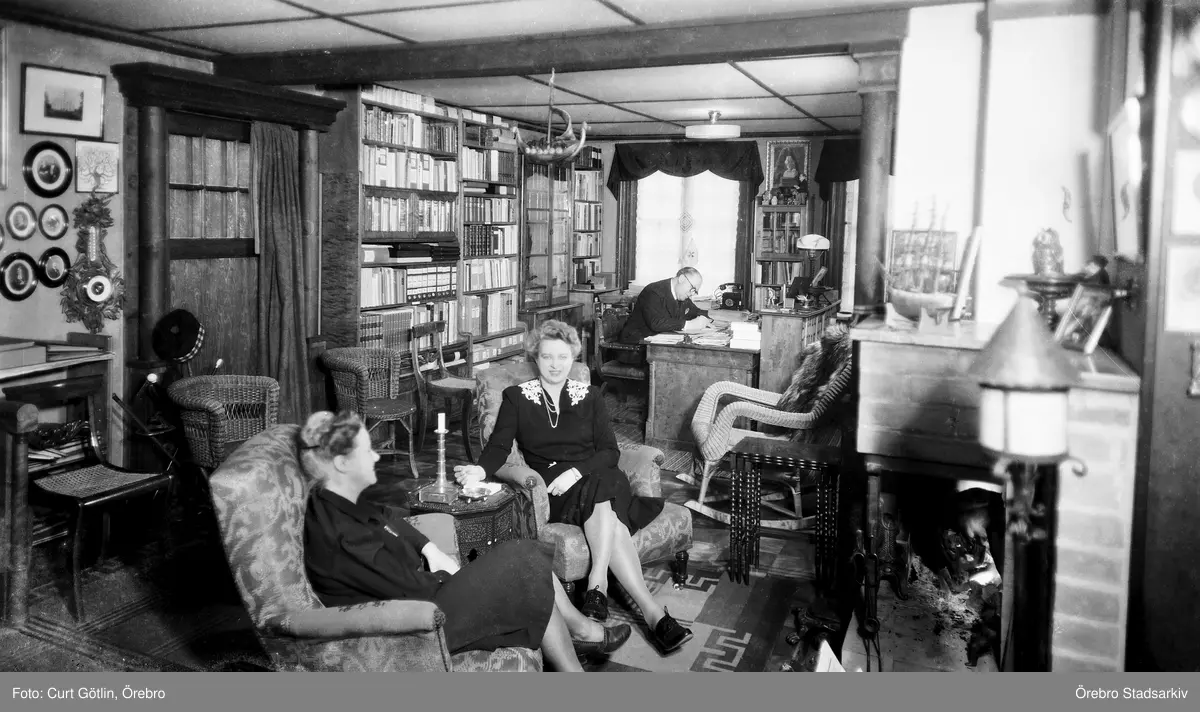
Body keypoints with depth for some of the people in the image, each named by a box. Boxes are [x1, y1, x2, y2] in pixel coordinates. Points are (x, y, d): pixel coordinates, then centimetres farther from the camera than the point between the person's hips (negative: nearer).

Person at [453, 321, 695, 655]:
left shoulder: (590, 396, 15)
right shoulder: (516, 397, 12)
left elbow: (609, 451, 6)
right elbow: (499, 445, 0)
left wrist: (577, 472, -14)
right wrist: (481, 469, -24)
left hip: (593, 479, 2)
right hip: (548, 490, -2)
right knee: (611, 520, -33)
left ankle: (597, 585, -37)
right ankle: (653, 612, -37)